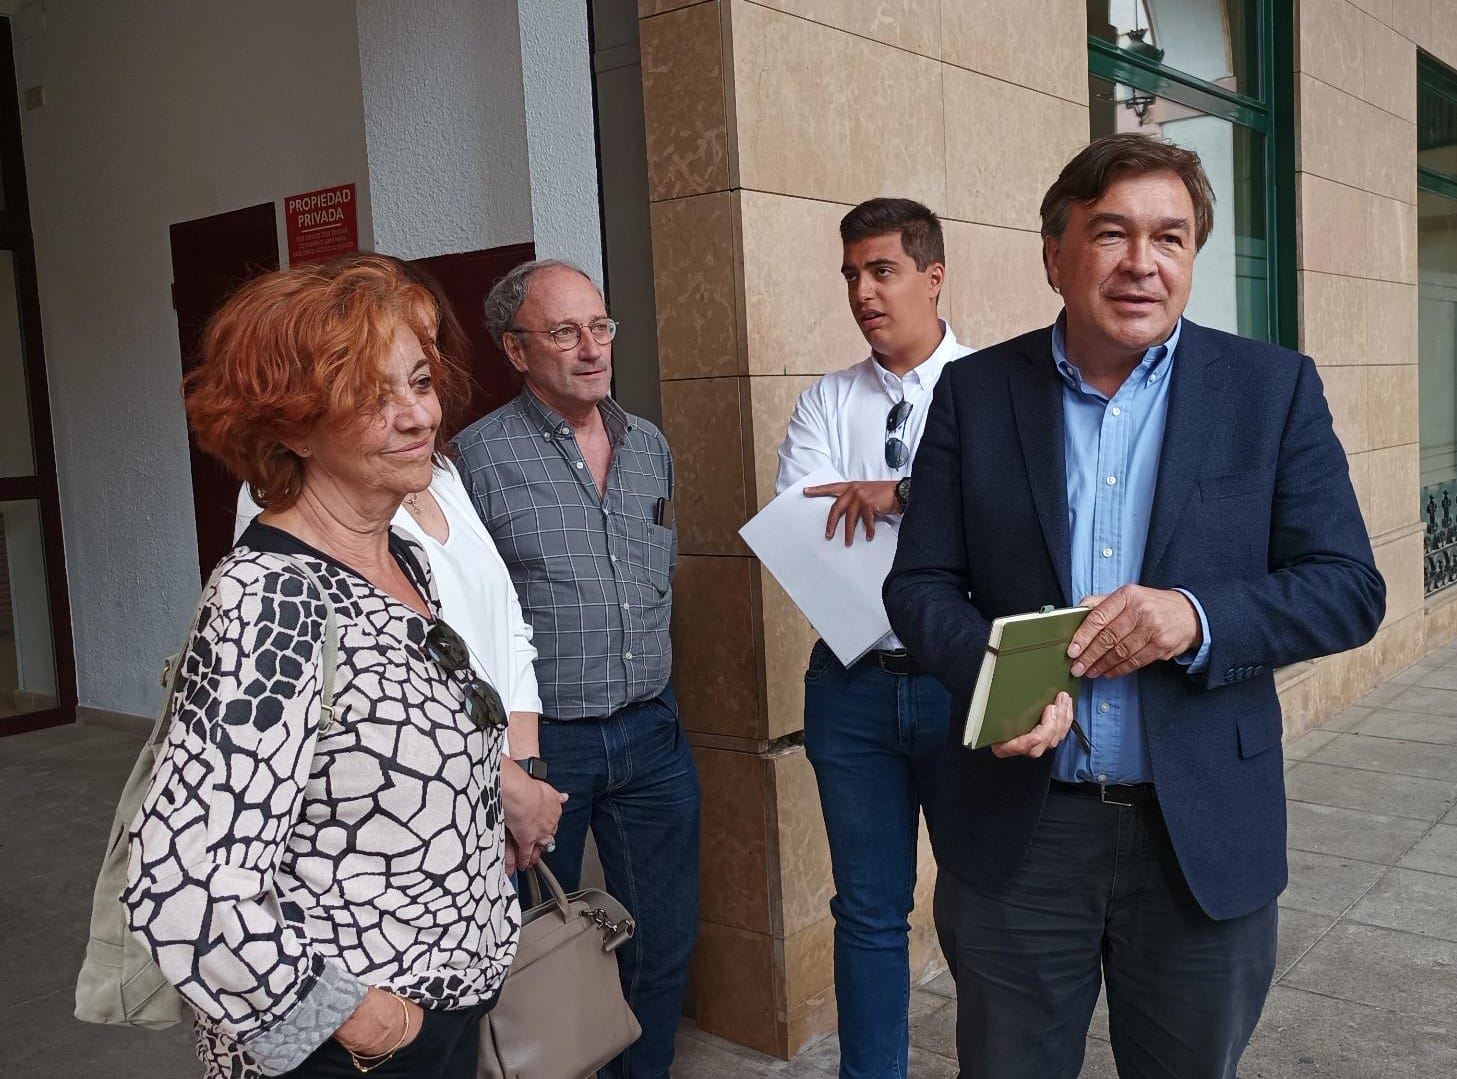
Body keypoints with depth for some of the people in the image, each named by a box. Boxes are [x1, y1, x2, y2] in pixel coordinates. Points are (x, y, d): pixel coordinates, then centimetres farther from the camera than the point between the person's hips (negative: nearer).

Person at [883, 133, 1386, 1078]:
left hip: (1204, 832, 0)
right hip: (1015, 830, 0)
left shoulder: (1274, 388, -2)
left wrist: (1198, 617, -23)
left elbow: (1350, 589, -4)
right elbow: (921, 583, 1)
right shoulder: (975, 392, 0)